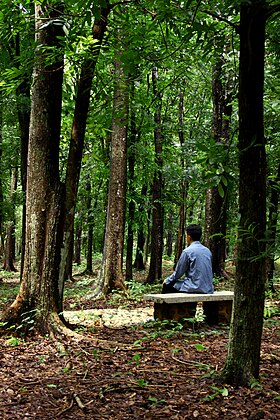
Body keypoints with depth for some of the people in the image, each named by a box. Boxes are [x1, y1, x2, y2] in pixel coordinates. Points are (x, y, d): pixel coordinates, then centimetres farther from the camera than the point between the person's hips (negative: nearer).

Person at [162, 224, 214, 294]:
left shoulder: (187, 251, -11)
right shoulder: (207, 251, 9)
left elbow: (178, 272, -4)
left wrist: (167, 280, 15)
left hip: (194, 288, -7)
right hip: (208, 289, 7)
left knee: (167, 285, 8)